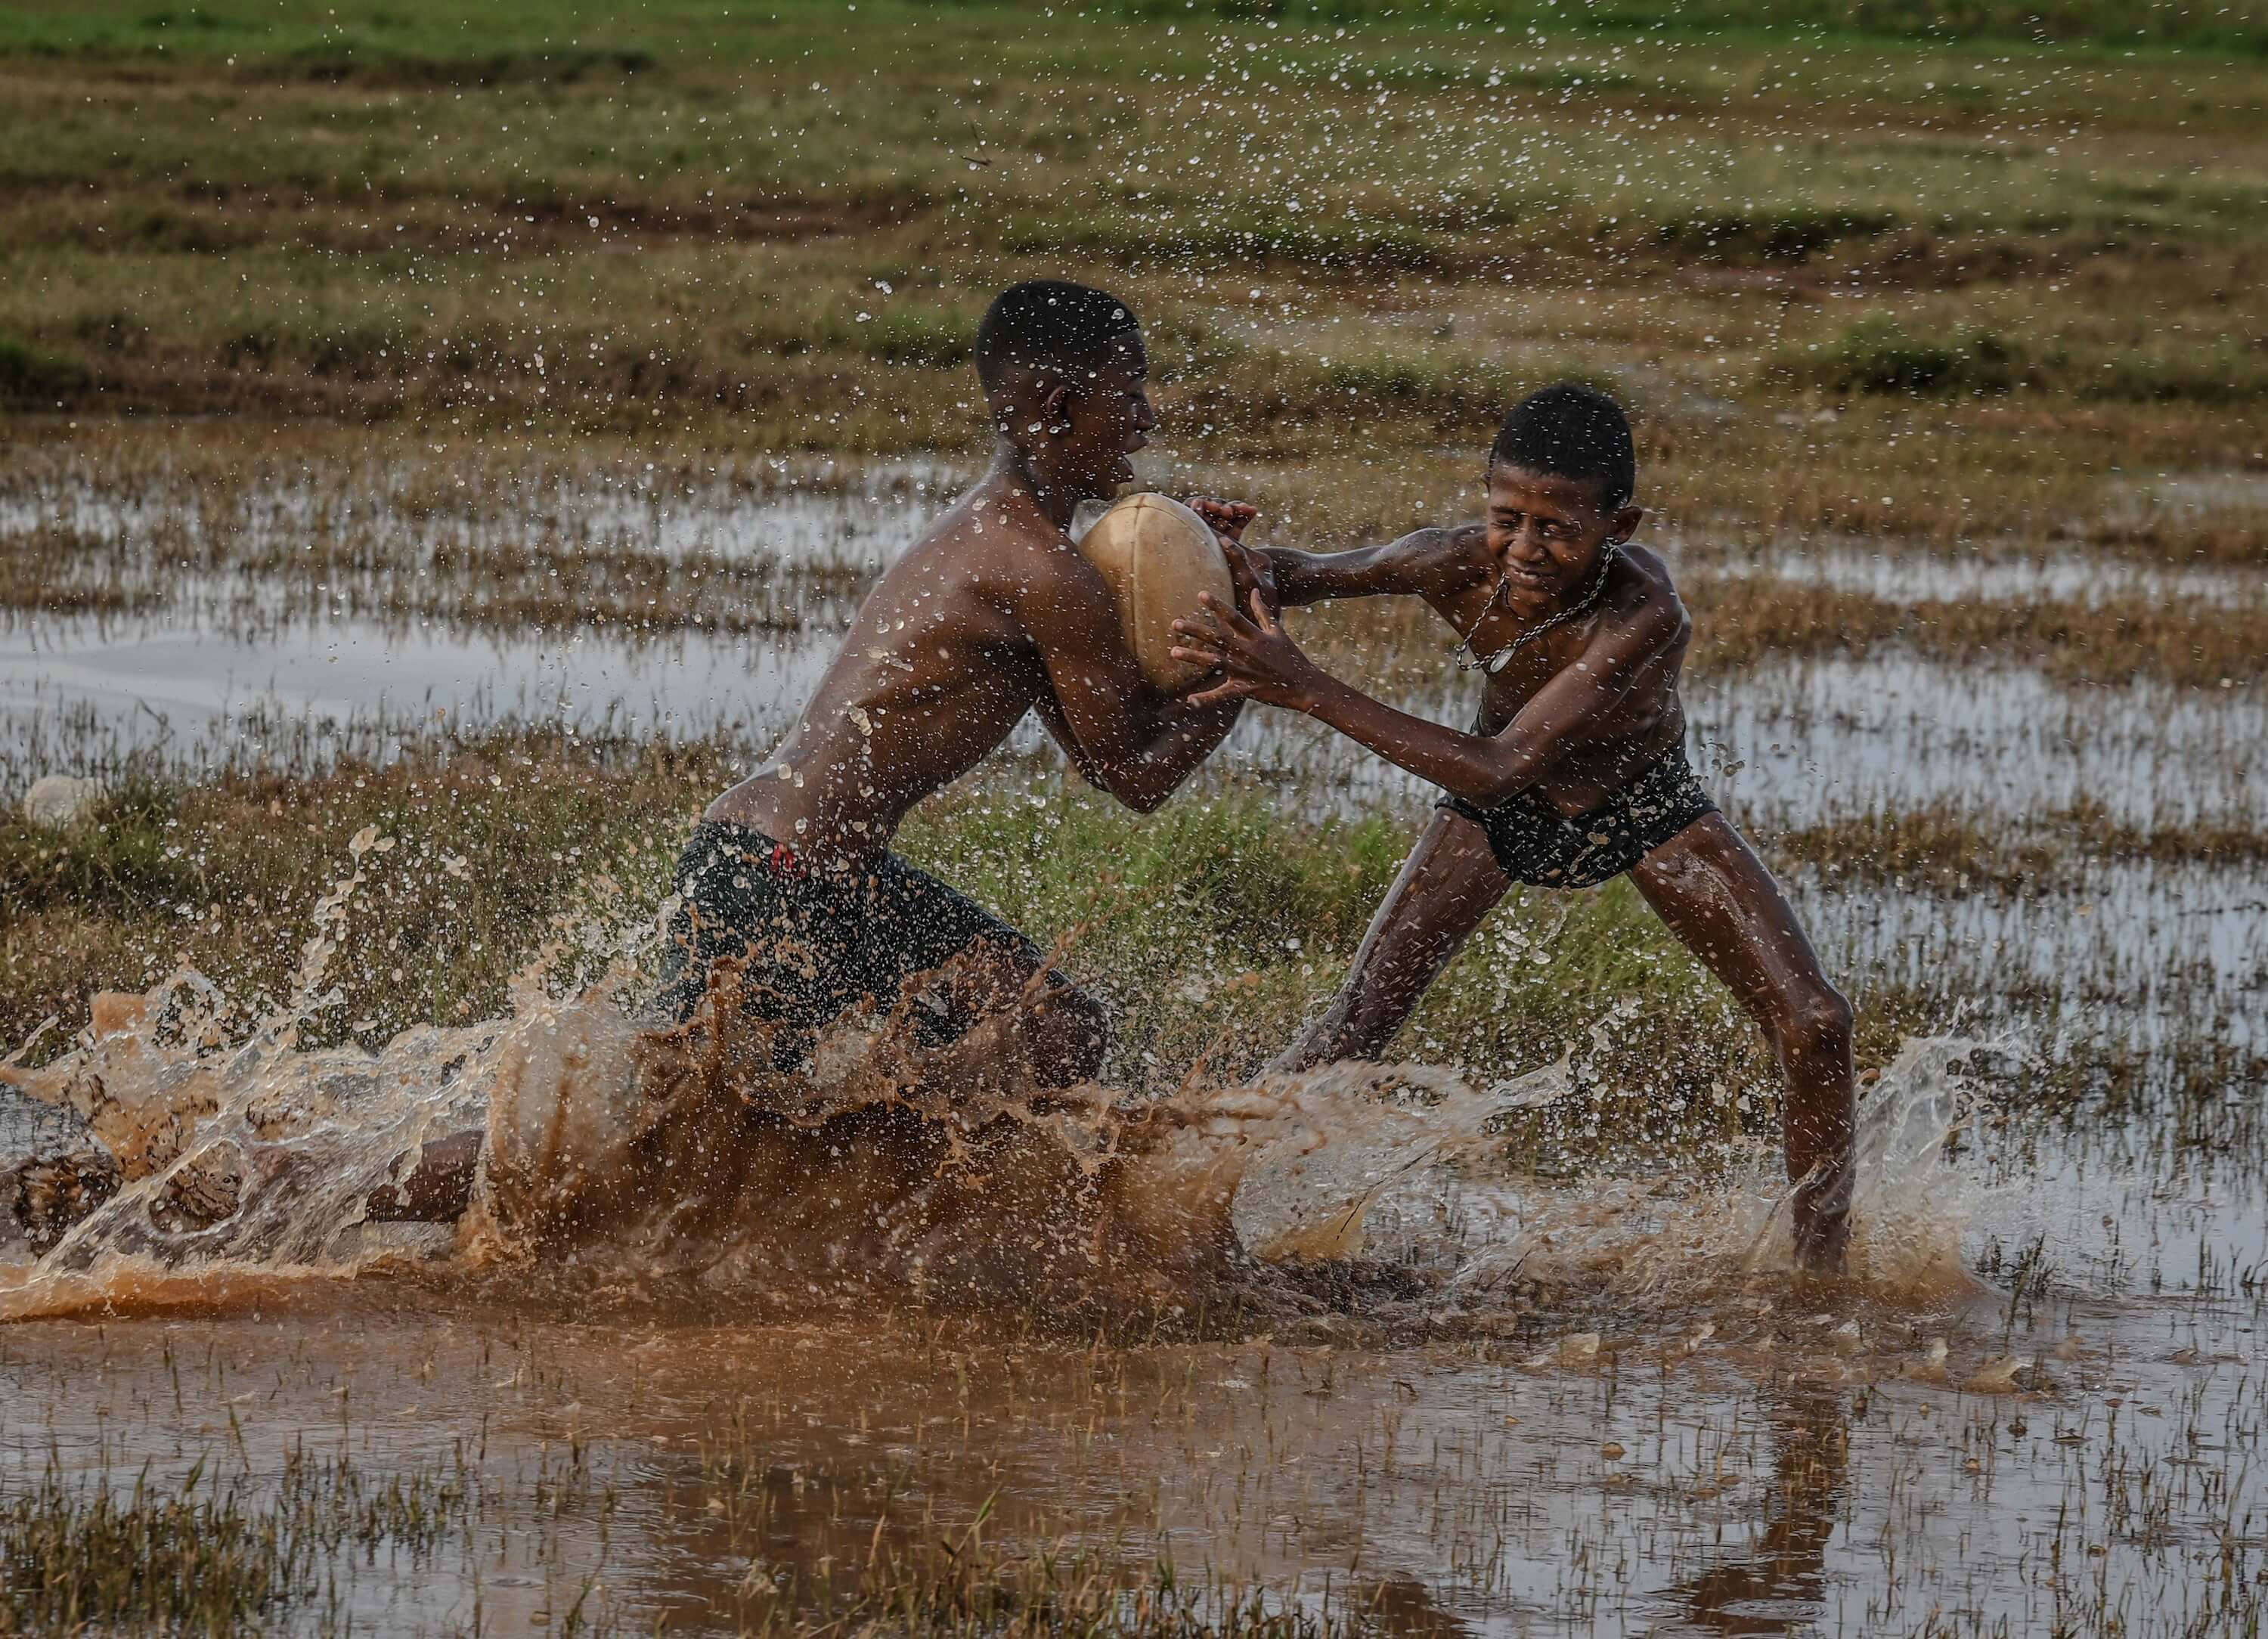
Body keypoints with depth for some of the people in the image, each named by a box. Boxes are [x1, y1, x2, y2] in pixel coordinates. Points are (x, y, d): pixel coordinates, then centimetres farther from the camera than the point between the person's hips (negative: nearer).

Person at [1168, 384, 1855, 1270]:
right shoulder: (1459, 565, -32)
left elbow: (1497, 770, -49)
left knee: (1814, 1025, -11)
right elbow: (1308, 573, -11)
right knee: (1353, 1028, -7)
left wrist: (1308, 690, -54)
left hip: (1643, 805, -2)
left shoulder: (1643, 615, -43)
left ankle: (1821, 1274, 5)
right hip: (1500, 816, 2)